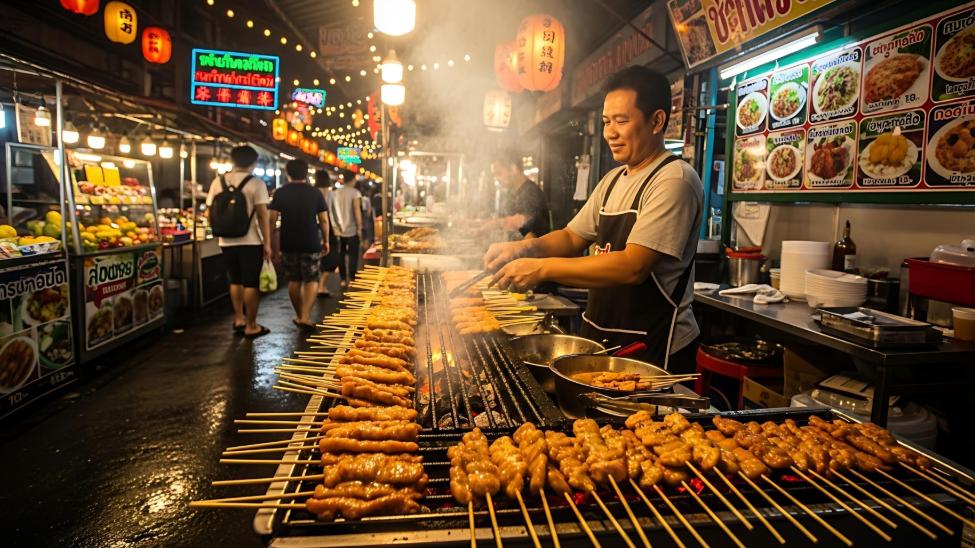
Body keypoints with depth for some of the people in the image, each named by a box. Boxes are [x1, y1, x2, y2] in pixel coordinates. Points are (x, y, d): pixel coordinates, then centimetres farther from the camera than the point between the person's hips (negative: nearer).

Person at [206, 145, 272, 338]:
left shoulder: (218, 182, 5)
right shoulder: (256, 183, -8)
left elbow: (209, 214, 7)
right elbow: (263, 216, -13)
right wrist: (267, 243, -8)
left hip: (227, 242, 5)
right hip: (251, 242, -5)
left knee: (235, 281, 19)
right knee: (251, 284, 2)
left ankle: (239, 319, 25)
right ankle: (251, 326, 6)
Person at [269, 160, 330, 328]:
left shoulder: (280, 193, 1)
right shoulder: (315, 193, -1)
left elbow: (272, 218, -3)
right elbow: (324, 220, -1)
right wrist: (325, 240, 9)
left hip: (288, 244, 2)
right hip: (311, 244, -2)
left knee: (293, 281, 13)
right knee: (311, 280, 4)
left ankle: (299, 315, 23)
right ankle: (305, 317, -9)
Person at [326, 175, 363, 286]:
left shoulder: (335, 192, 6)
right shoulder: (354, 192, -9)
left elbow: (331, 210, 6)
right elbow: (357, 210, -17)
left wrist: (335, 225, 12)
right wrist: (359, 227, -12)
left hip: (338, 230, 5)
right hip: (351, 230, -5)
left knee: (341, 255, 11)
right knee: (353, 255, 4)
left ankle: (343, 279, 15)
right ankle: (351, 278, 4)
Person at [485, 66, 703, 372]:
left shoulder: (675, 180, -17)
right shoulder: (613, 181, 9)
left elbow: (633, 267, -27)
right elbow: (573, 237, 12)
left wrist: (543, 268, -28)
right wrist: (526, 248, -8)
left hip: (653, 348, -8)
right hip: (602, 337, 8)